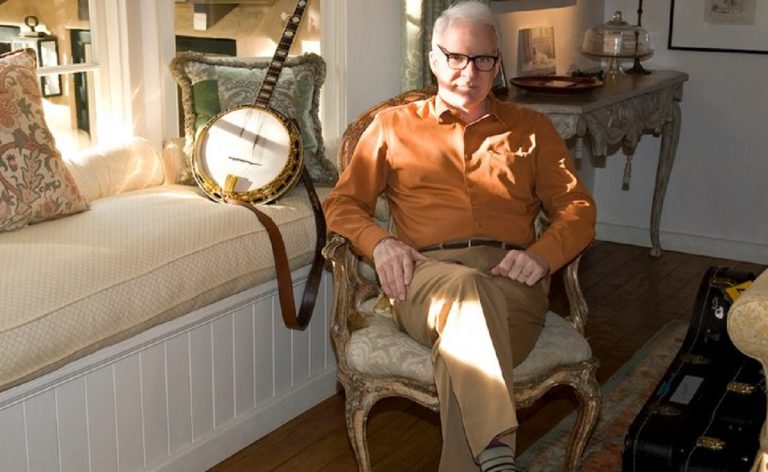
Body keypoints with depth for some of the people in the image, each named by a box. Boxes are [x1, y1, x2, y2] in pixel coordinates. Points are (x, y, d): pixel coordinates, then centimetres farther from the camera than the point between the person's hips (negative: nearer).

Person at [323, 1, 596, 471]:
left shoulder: (531, 128, 24)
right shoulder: (394, 125, 22)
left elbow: (579, 210, 16)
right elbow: (343, 204, 18)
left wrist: (541, 255, -6)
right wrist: (378, 241, -5)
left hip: (510, 279, 1)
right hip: (427, 275, -1)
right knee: (466, 287, -41)